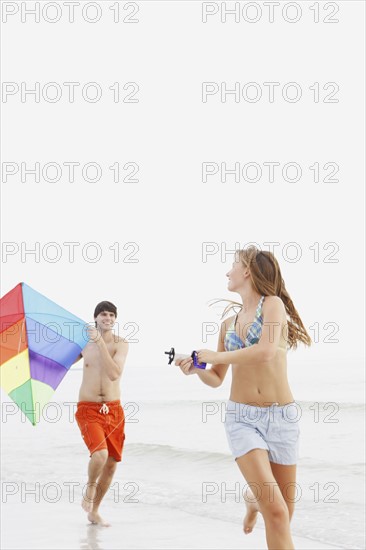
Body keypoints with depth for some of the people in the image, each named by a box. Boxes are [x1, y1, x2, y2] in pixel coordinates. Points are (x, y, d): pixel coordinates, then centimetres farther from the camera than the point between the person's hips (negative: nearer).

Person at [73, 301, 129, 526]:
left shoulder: (121, 344, -5)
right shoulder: (85, 342, 0)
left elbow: (114, 374, -22)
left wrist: (99, 341, -26)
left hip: (113, 410, 2)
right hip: (88, 409, -2)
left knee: (111, 464, 8)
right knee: (100, 454, -25)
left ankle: (94, 512, 27)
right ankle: (90, 486, 7)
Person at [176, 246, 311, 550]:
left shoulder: (273, 304, -5)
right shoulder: (229, 323, 11)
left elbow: (266, 352, -23)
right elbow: (217, 378, 18)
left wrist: (215, 356, -12)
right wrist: (196, 369, -3)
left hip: (281, 416, -2)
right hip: (242, 417, 2)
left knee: (284, 514, 11)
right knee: (276, 512, -18)